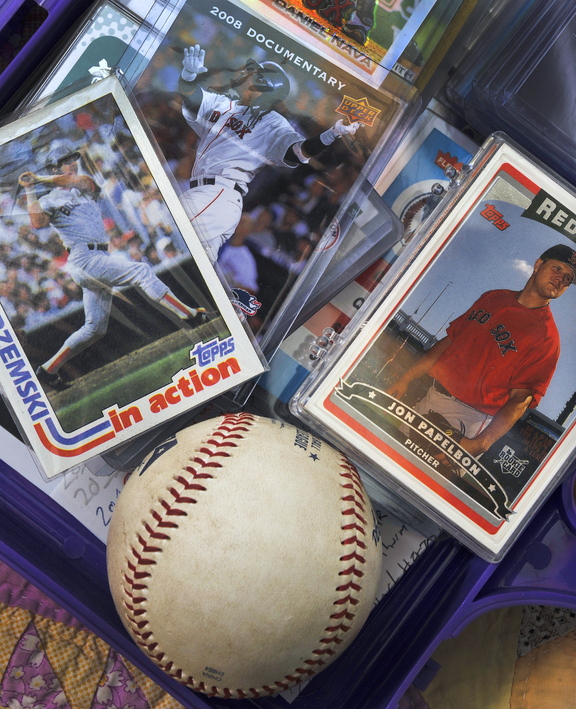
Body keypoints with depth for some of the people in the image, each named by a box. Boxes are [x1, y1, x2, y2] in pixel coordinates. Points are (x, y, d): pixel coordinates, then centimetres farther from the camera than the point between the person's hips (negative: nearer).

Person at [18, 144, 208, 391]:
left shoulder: (85, 188, 22)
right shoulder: (48, 201, 8)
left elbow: (80, 180, -3)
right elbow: (37, 222, -13)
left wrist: (41, 179, -7)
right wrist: (30, 190, -11)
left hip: (99, 260, 7)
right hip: (84, 257, -7)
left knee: (95, 327, 8)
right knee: (142, 271, -21)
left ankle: (48, 369, 13)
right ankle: (189, 315, -24)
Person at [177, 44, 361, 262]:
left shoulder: (272, 123, 4)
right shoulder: (219, 104, 24)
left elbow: (298, 151, -11)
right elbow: (189, 93, 9)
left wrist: (331, 134, -29)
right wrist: (190, 73, -15)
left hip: (220, 193, -7)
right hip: (198, 193, 7)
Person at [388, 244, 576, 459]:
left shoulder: (546, 337, -10)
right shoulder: (493, 298, 10)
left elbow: (520, 399, -16)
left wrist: (480, 444, -28)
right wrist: (406, 379, 8)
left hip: (467, 419, -6)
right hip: (432, 395, 6)